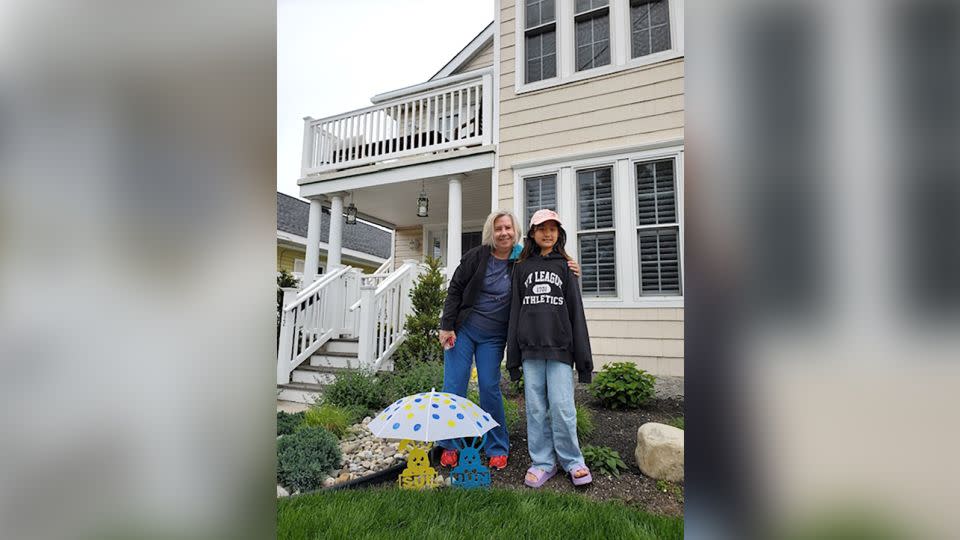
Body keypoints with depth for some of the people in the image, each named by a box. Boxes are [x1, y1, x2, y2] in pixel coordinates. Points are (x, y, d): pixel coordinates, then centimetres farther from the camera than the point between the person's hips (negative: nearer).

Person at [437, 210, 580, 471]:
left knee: (490, 389, 0)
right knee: (453, 387, 1)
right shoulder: (476, 256, -6)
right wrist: (447, 326, -8)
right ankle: (449, 446, 18)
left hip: (493, 337, 0)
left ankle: (498, 448, 18)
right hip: (462, 329, 0)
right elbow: (454, 290, -3)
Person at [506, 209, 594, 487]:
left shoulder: (565, 266, 10)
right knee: (535, 408, 5)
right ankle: (543, 462, 18)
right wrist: (513, 356, 6)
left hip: (560, 348, -1)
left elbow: (576, 311, 6)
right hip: (530, 350, 2)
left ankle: (572, 461, 16)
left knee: (562, 407, -3)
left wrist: (583, 355, 0)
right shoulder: (522, 268, 13)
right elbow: (515, 311, 11)